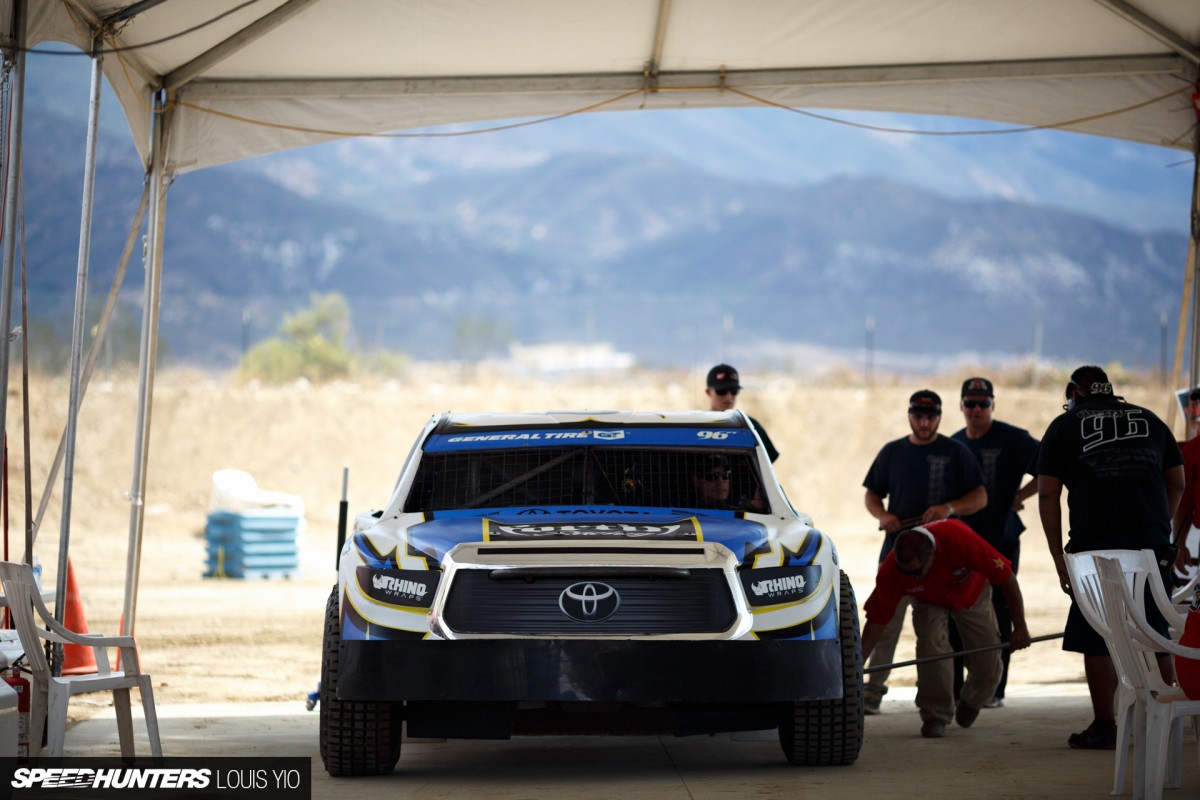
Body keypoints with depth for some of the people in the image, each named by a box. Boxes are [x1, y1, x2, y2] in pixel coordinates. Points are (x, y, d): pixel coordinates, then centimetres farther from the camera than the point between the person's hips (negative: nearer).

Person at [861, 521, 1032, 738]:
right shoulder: (891, 570, -36)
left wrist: (1020, 627, -25)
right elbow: (877, 618, -25)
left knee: (988, 670, -2)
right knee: (931, 646, -28)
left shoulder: (959, 538, -43)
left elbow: (1006, 576, -32)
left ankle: (970, 703, 32)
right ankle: (935, 716, -11)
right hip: (929, 602, 0)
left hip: (972, 596, 0)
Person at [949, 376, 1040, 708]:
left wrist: (1018, 497, -10)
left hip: (1001, 540, -4)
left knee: (998, 615, 0)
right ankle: (951, 687, 4)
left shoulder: (1012, 439, -5)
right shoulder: (953, 444, 12)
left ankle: (993, 689, 6)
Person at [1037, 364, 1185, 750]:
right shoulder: (1150, 420, 19)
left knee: (1096, 641, 3)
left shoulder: (1064, 425, 10)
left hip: (1096, 547, -3)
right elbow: (1177, 483, 20)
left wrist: (1058, 556, 4)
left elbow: (1048, 494, 3)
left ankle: (1104, 727, 3)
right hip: (1153, 545, 3)